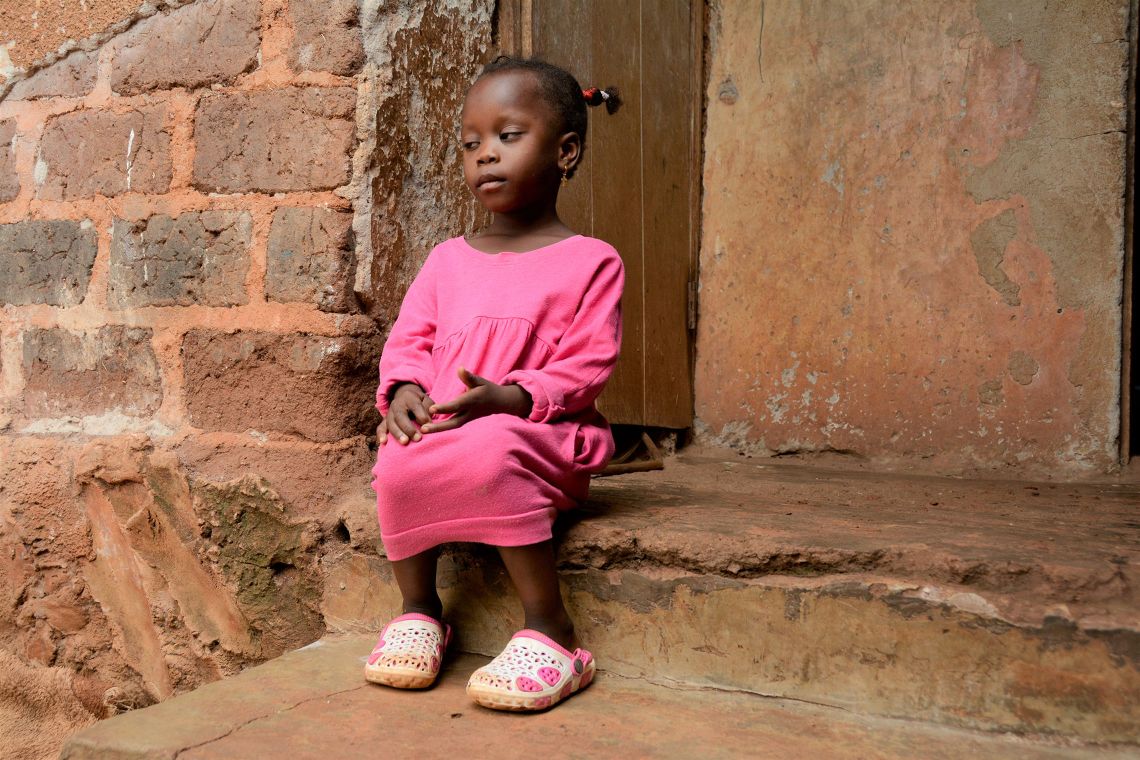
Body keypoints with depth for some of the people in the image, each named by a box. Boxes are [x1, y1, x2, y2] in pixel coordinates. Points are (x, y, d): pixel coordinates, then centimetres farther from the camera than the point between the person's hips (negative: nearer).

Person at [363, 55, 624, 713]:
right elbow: (408, 339, 13)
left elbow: (587, 365, -8)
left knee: (489, 452, -39)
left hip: (541, 433, -4)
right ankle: (420, 608, -3)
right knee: (397, 467, -29)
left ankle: (551, 631, -27)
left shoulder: (589, 261, 1)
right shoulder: (448, 261, 17)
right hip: (435, 427, 5)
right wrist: (403, 390, -11)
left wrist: (506, 399, -23)